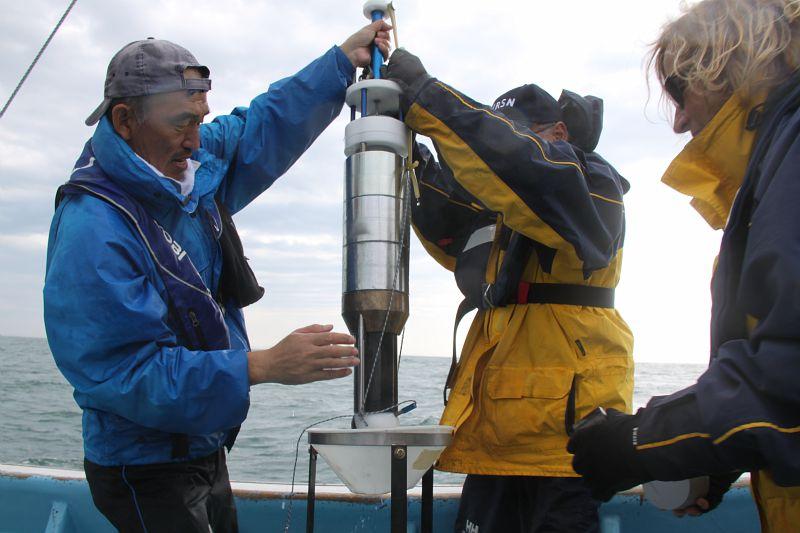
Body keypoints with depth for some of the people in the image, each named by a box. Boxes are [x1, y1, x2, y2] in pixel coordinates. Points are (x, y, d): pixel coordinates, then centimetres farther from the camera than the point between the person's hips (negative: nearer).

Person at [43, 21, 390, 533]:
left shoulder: (194, 168, -3)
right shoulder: (90, 231, -27)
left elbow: (264, 124, 13)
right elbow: (128, 373, -30)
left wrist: (343, 60, 9)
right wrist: (265, 365, -35)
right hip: (146, 470, -8)